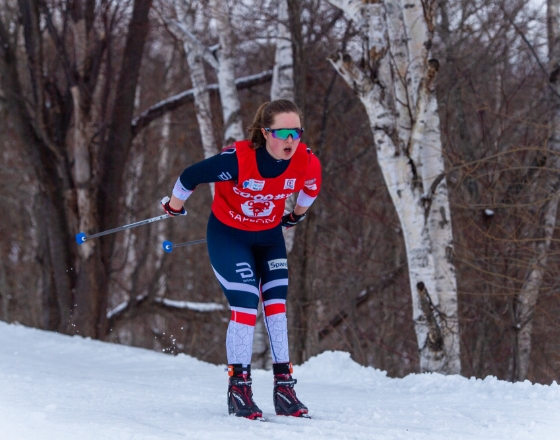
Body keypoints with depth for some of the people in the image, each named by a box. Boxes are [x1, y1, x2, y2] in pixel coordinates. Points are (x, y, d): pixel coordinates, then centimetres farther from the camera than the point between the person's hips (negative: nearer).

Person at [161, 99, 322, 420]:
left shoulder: (306, 162, -21)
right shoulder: (239, 159, -33)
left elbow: (312, 185, 6)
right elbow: (191, 176, -18)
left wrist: (298, 215, 21)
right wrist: (173, 208, -1)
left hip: (269, 237, 4)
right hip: (228, 236, -4)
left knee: (277, 306, -2)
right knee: (246, 307, -15)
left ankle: (284, 387, 3)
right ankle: (239, 388, -4)